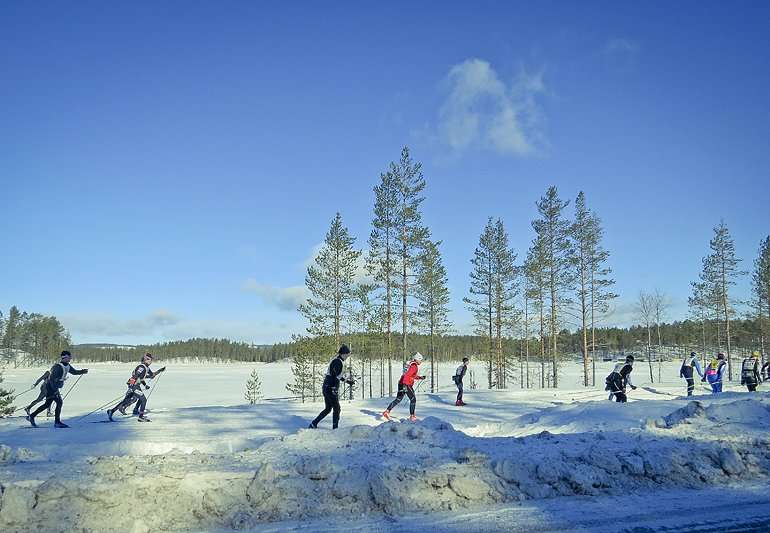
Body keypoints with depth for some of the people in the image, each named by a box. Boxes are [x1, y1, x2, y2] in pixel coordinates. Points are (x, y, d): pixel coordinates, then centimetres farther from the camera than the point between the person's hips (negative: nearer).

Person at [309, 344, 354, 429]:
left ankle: (313, 424, 19)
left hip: (325, 387, 9)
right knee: (337, 409, 3)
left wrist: (346, 380, 29)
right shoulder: (339, 362, -16)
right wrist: (335, 389, -26)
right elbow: (335, 377, -23)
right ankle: (335, 428, 8)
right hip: (331, 389, -9)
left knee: (328, 409, 18)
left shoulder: (335, 360, 14)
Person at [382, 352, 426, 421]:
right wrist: (404, 385, -30)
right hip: (406, 385, -9)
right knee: (413, 399, 5)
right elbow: (407, 375, -24)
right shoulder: (414, 366, -13)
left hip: (401, 383, 9)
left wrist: (420, 377, 26)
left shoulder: (412, 364, 17)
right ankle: (412, 416, 9)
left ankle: (387, 411, 3)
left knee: (398, 399, 11)